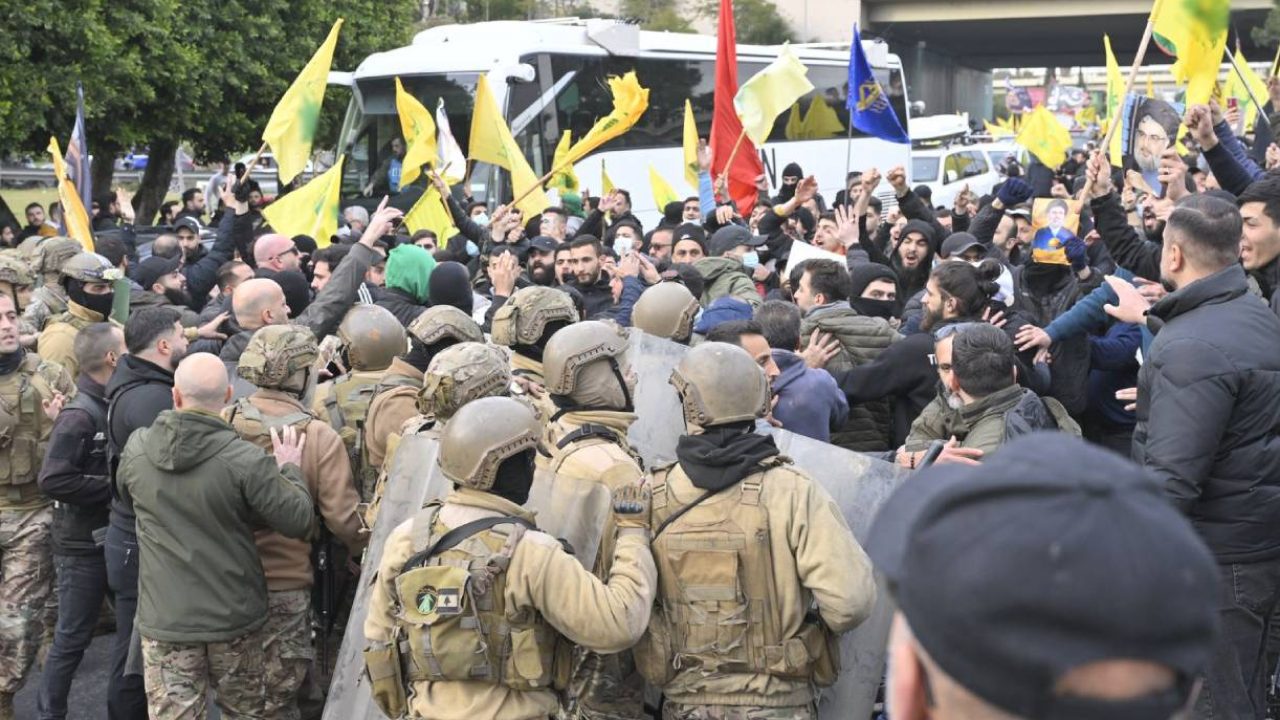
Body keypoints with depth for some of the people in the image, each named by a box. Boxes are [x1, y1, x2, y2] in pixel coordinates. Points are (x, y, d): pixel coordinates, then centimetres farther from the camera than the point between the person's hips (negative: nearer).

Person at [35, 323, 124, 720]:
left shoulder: (113, 405, 5)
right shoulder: (79, 416, -20)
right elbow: (53, 480, -28)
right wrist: (113, 487, -22)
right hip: (83, 543, -8)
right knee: (72, 638, 3)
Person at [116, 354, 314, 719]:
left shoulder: (136, 449, -5)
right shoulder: (245, 459, -20)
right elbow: (298, 520, -14)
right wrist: (289, 469, 1)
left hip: (165, 618, 2)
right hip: (235, 616, -2)